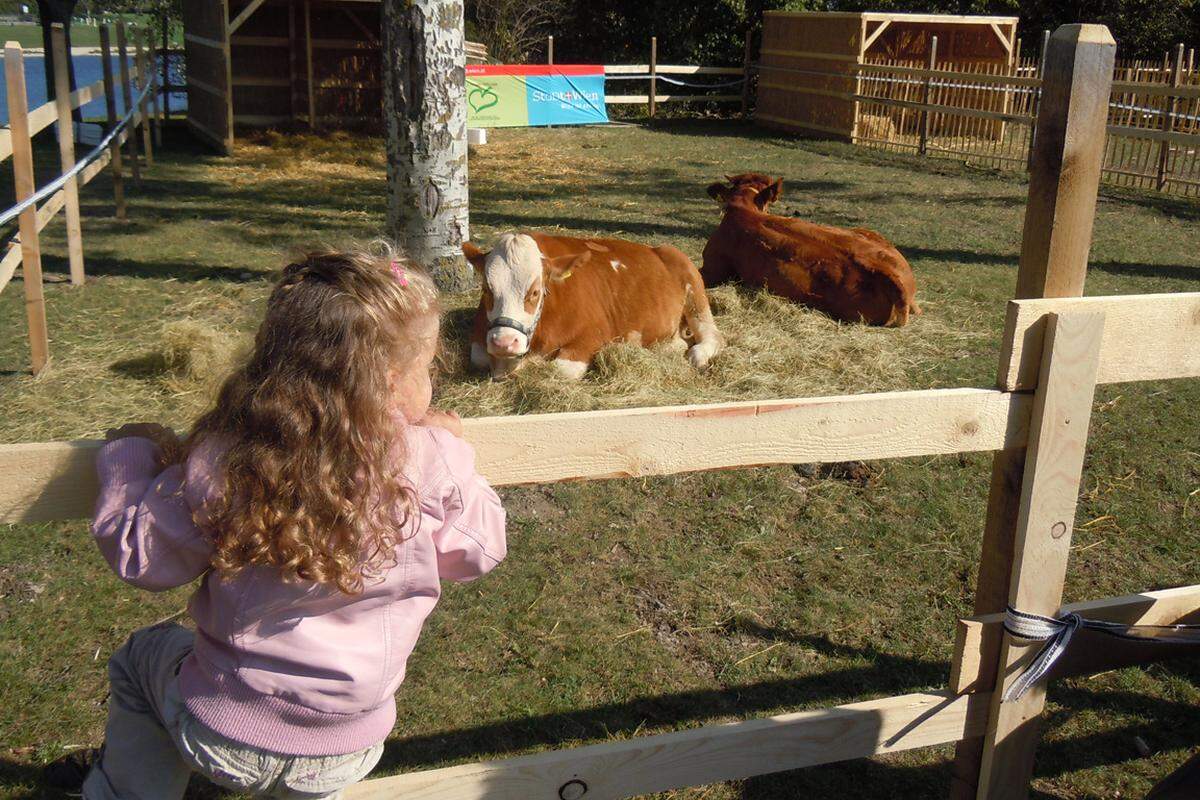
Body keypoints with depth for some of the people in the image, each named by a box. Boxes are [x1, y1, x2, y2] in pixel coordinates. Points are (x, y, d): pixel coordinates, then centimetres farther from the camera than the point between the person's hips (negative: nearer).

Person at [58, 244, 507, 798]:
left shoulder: (222, 464, -19)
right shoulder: (433, 462, -19)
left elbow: (143, 559, -6)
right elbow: (478, 551, -2)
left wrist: (133, 455, 8)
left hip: (220, 742, -1)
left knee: (142, 657, 30)